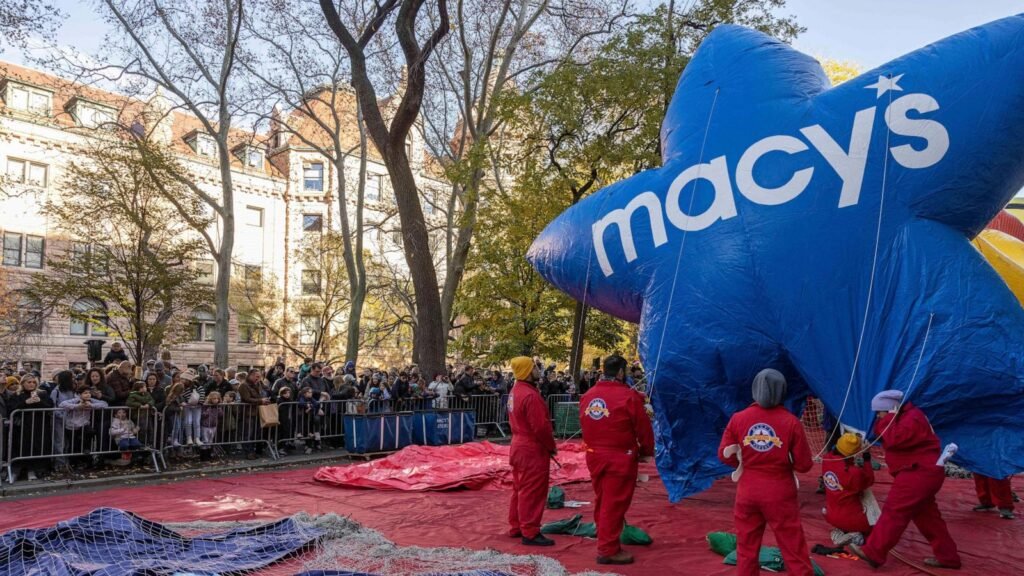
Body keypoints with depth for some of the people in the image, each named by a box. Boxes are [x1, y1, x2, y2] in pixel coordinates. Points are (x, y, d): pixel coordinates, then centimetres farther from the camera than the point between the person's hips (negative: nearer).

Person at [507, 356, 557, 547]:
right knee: (532, 492, -4)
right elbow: (541, 427, -24)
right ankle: (530, 533, 1)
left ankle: (516, 527, 26)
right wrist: (551, 446, -9)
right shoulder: (530, 395, -23)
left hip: (520, 445, 10)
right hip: (533, 450, -10)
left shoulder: (516, 391, 9)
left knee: (520, 489, 17)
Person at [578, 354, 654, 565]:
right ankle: (608, 549, 6)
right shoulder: (628, 396, -15)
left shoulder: (587, 396, 3)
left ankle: (605, 539, 31)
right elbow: (643, 428, -8)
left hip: (594, 456, 7)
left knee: (602, 500, 19)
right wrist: (647, 451, 5)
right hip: (620, 458, -6)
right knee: (614, 504, 1)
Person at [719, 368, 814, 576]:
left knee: (746, 548, 14)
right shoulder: (791, 422, -10)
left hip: (748, 492, 2)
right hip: (779, 493, -2)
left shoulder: (738, 418, -6)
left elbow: (725, 455, 0)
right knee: (793, 549, 7)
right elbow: (804, 465, -7)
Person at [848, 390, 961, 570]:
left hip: (919, 473, -11)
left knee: (893, 512, -11)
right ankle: (948, 556, 21)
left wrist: (888, 421, -16)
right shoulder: (904, 417, 17)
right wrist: (882, 424, 0)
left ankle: (873, 553, -11)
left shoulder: (912, 419, -17)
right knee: (927, 516, 16)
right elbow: (892, 438, 16)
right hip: (921, 473, 11)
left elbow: (894, 440, -28)